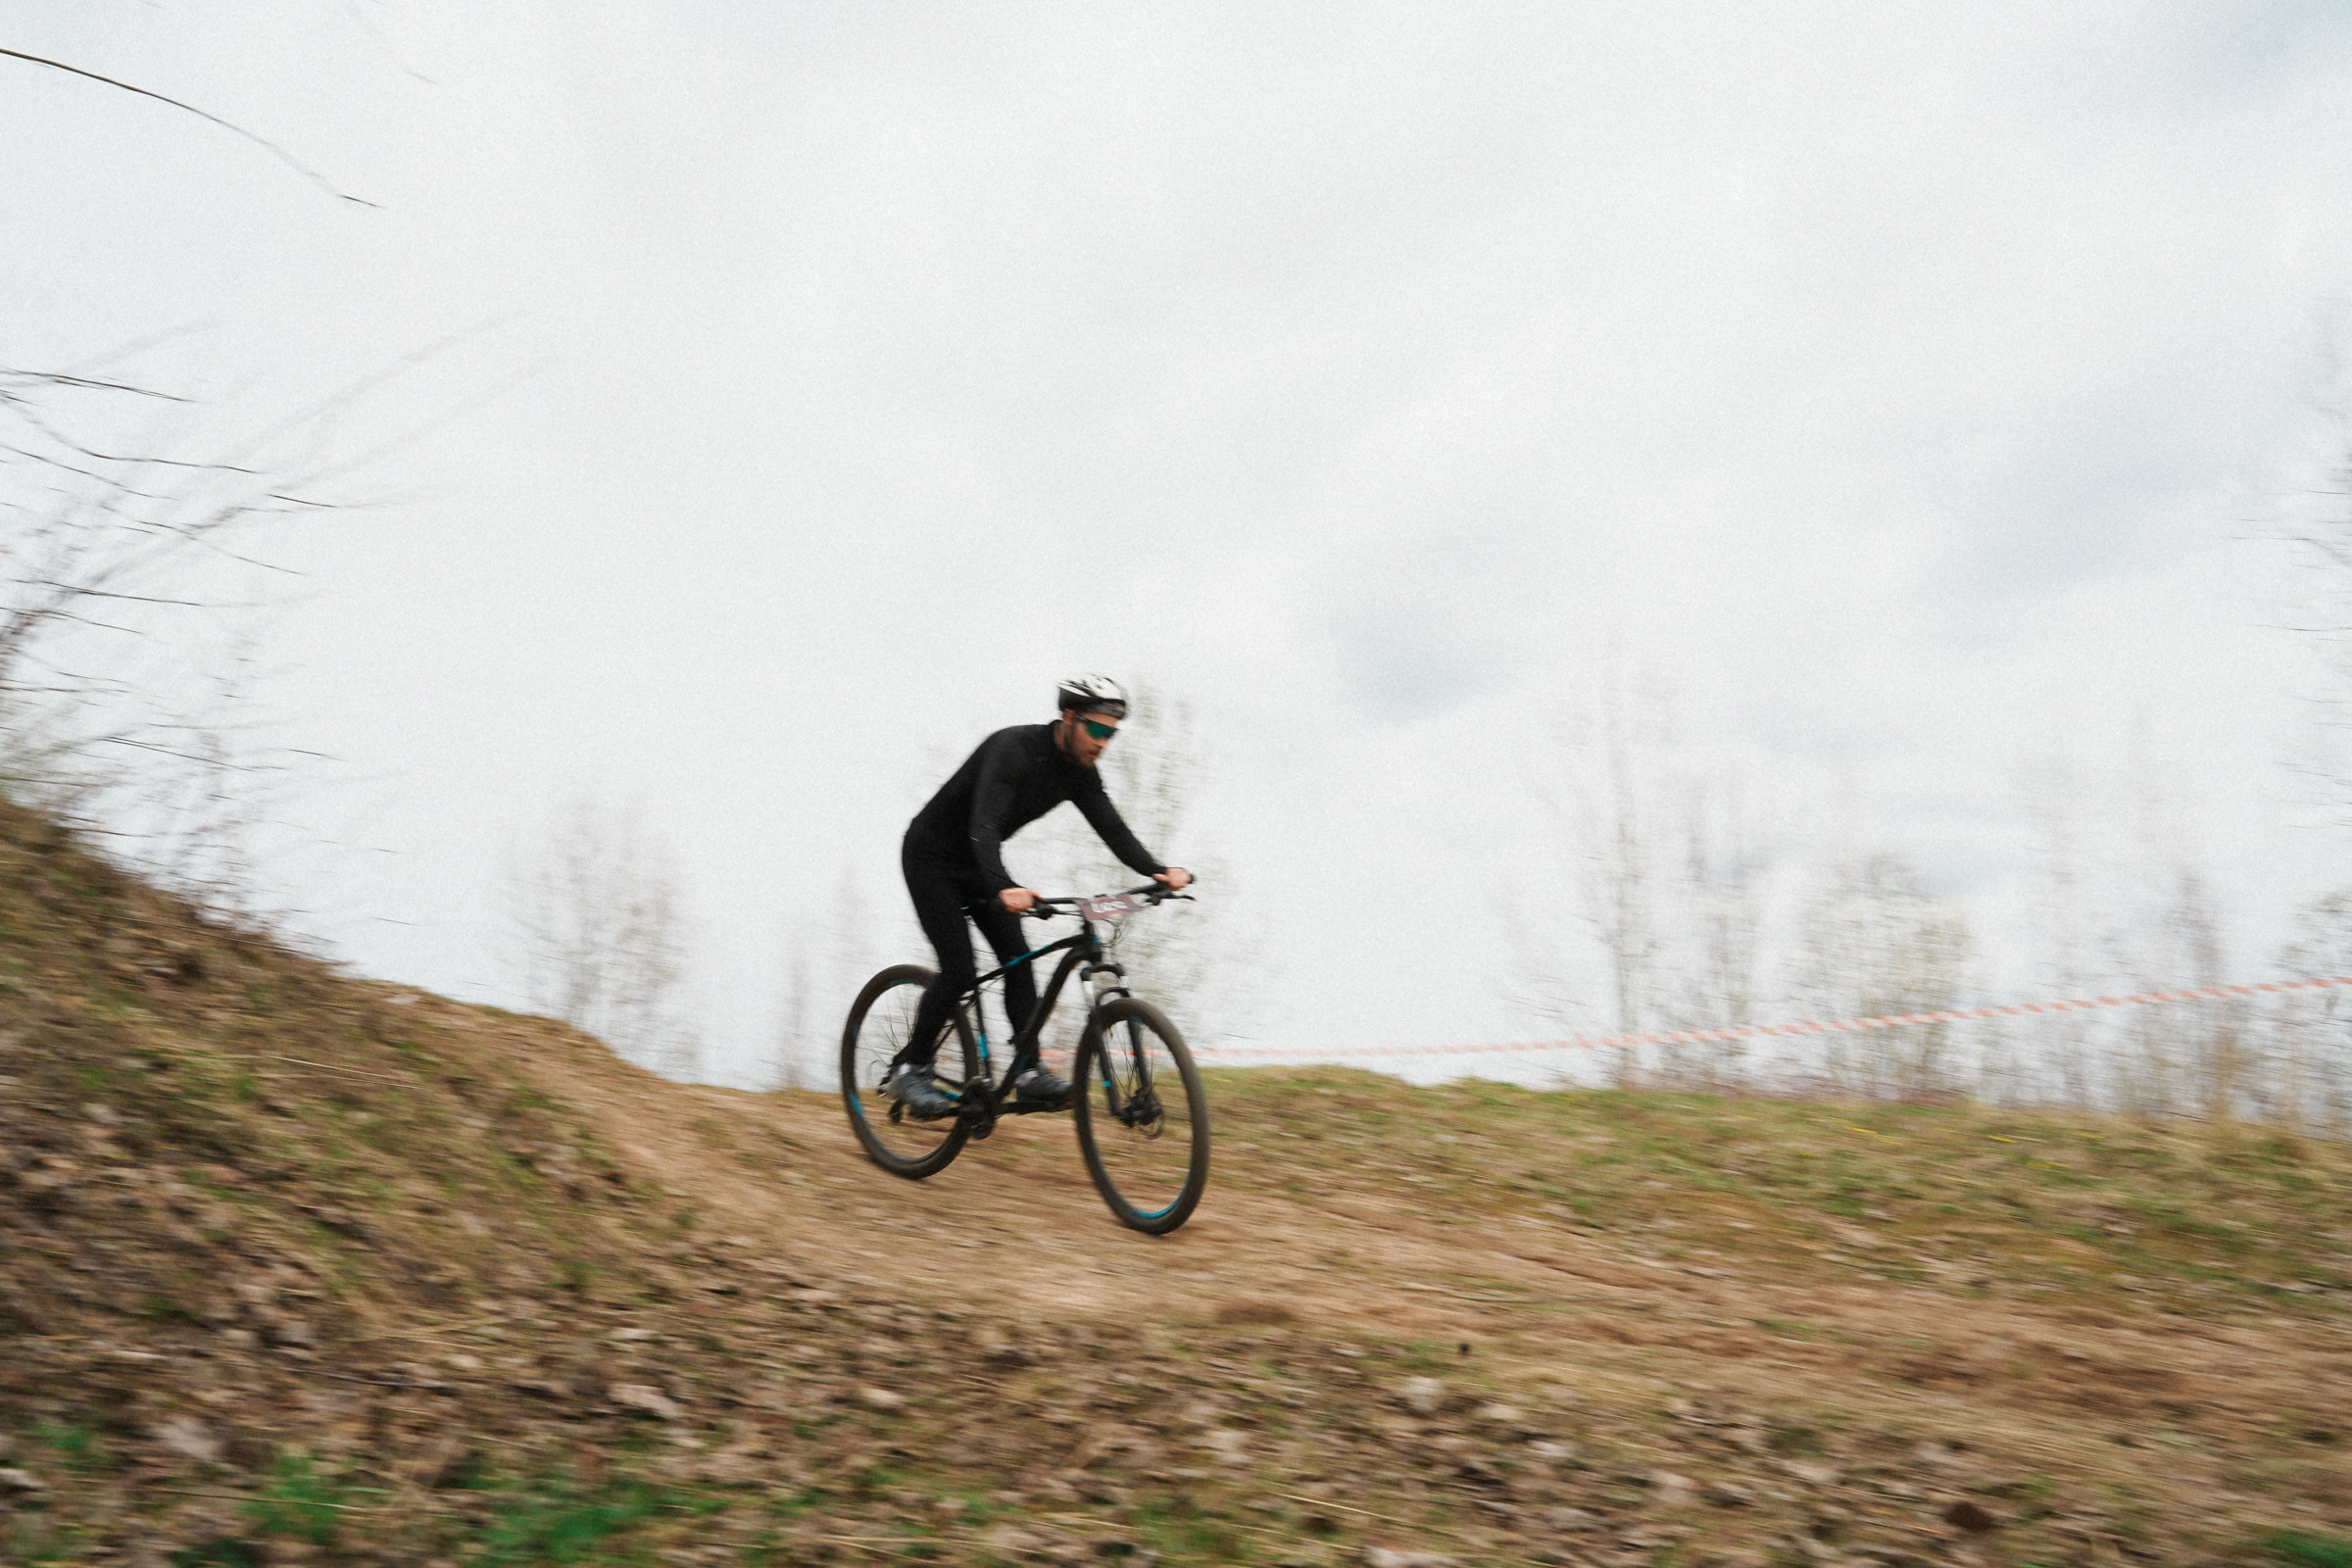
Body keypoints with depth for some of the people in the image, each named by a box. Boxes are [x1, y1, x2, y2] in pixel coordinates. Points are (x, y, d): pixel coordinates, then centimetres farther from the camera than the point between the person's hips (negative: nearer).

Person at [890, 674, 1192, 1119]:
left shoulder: (1079, 771, -7)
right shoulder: (1014, 748, -31)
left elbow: (1112, 828, -11)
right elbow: (983, 827, -43)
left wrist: (1158, 871, -28)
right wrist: (1003, 887, -60)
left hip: (976, 864, 7)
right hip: (931, 857, -7)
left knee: (1016, 958, -5)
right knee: (959, 970, -13)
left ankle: (1029, 1073, -4)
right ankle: (911, 1071, 2)